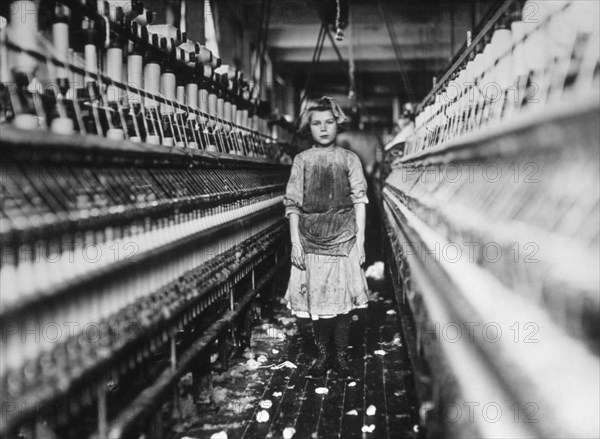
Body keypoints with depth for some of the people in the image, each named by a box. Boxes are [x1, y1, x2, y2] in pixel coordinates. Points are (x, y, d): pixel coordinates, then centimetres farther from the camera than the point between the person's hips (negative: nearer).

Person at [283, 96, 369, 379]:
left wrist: (360, 241, -3)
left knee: (343, 298, 1)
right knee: (315, 299, 4)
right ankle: (322, 354, 19)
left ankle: (341, 355, 14)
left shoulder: (349, 159, 3)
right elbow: (292, 204, 3)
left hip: (343, 239, -1)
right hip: (311, 240, 1)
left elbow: (360, 202, 2)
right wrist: (295, 242, -3)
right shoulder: (302, 160, 4)